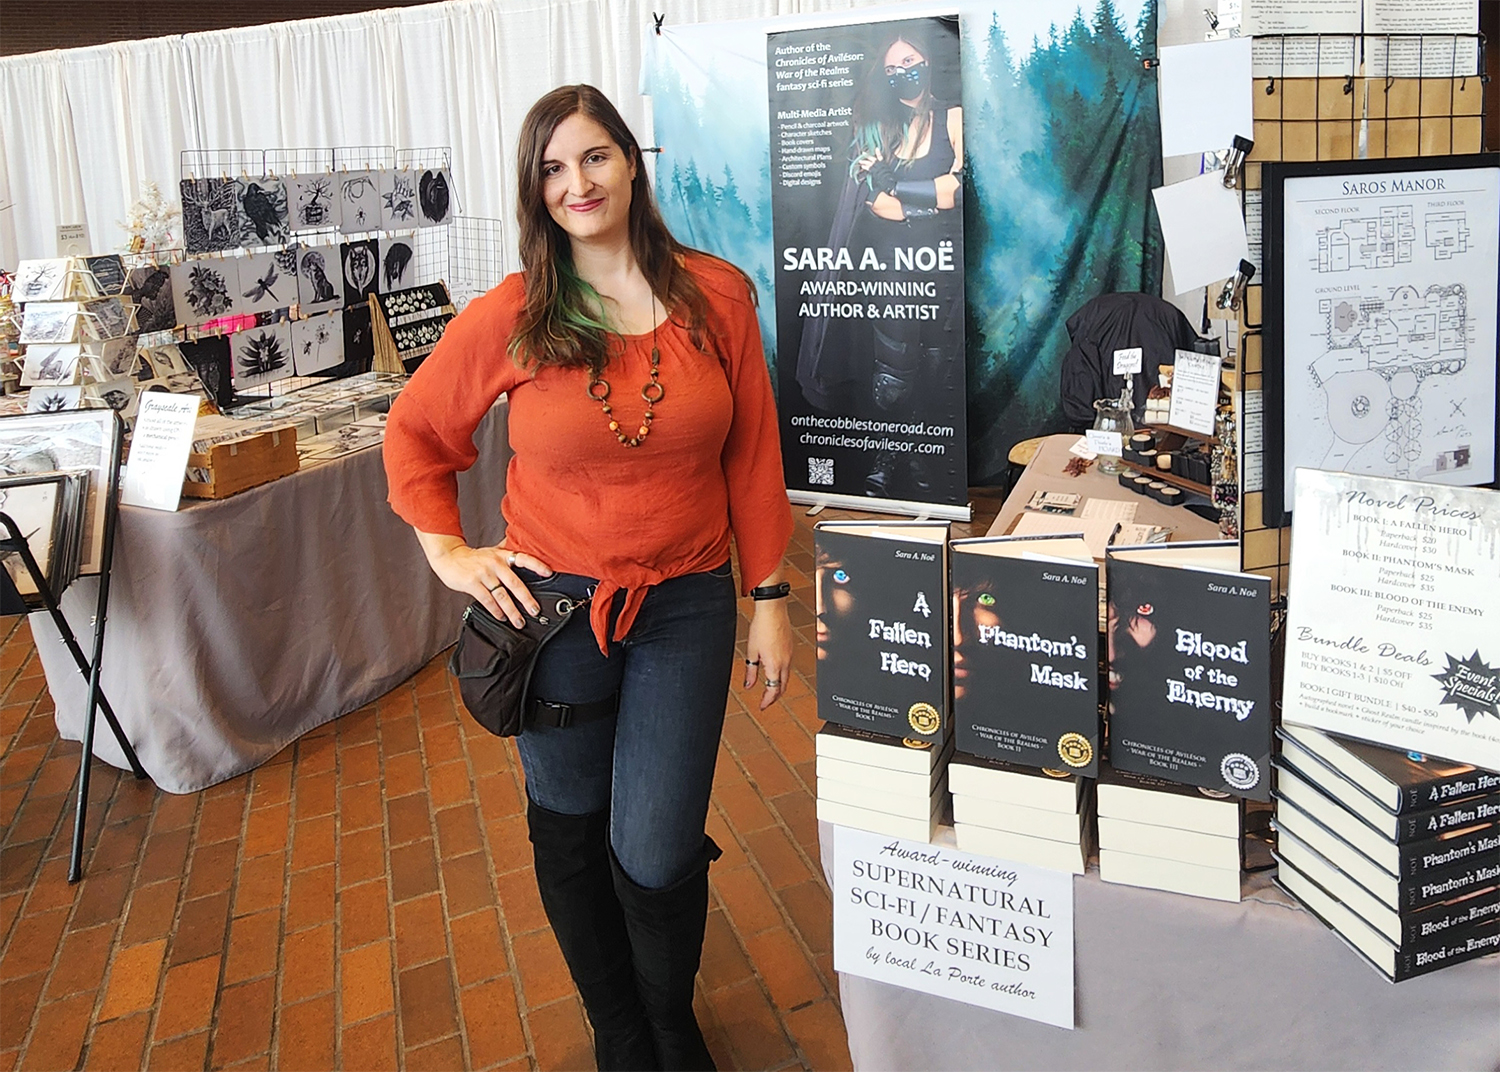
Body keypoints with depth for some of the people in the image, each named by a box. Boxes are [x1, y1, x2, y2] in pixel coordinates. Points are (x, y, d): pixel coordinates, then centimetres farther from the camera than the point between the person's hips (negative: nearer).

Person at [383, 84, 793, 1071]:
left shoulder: (717, 295, -3)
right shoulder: (510, 317, -6)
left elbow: (753, 454, 1)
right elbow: (415, 432, 7)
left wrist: (770, 596, 0)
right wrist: (448, 553, -2)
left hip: (686, 606, 0)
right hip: (553, 603, 1)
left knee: (656, 855, -1)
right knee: (573, 833, 16)